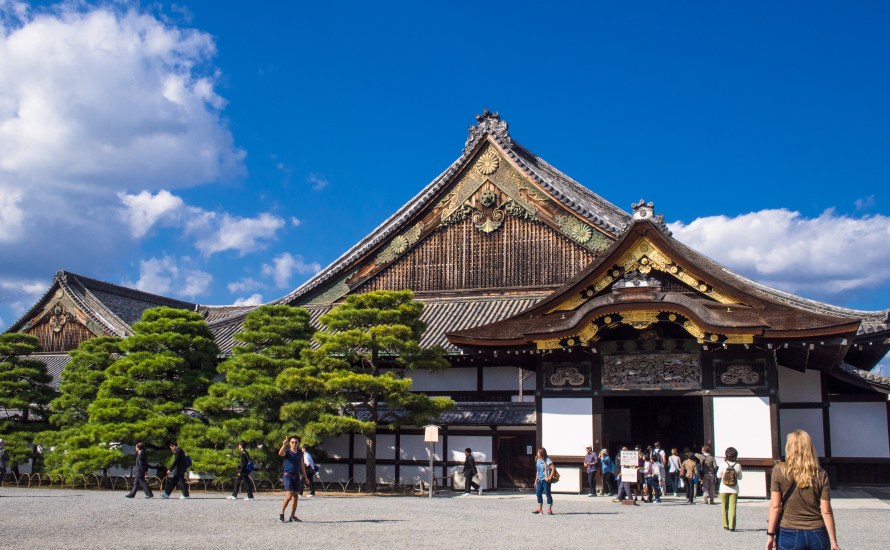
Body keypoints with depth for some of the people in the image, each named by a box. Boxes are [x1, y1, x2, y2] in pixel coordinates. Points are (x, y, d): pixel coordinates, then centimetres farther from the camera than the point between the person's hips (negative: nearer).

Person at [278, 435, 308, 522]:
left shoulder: (300, 453, 11)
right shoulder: (287, 452, -5)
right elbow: (280, 453, -29)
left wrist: (305, 476, 16)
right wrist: (284, 445, -46)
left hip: (297, 476, 6)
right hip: (288, 476, -6)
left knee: (295, 496, 7)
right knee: (289, 496, -15)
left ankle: (293, 516, 14)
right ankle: (281, 514, -2)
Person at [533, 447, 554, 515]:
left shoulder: (547, 460, -10)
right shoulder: (538, 460, 13)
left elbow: (553, 468, -14)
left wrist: (550, 477, -17)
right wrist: (536, 480, 18)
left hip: (545, 480, -8)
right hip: (540, 480, 8)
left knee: (547, 493, -4)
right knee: (538, 493, 4)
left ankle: (549, 509, 2)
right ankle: (540, 509, 12)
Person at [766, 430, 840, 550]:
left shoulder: (779, 470, -7)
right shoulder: (821, 475, -3)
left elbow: (775, 506, -8)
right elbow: (826, 511, -3)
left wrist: (770, 534, -1)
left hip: (789, 534, -2)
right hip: (817, 534, 2)